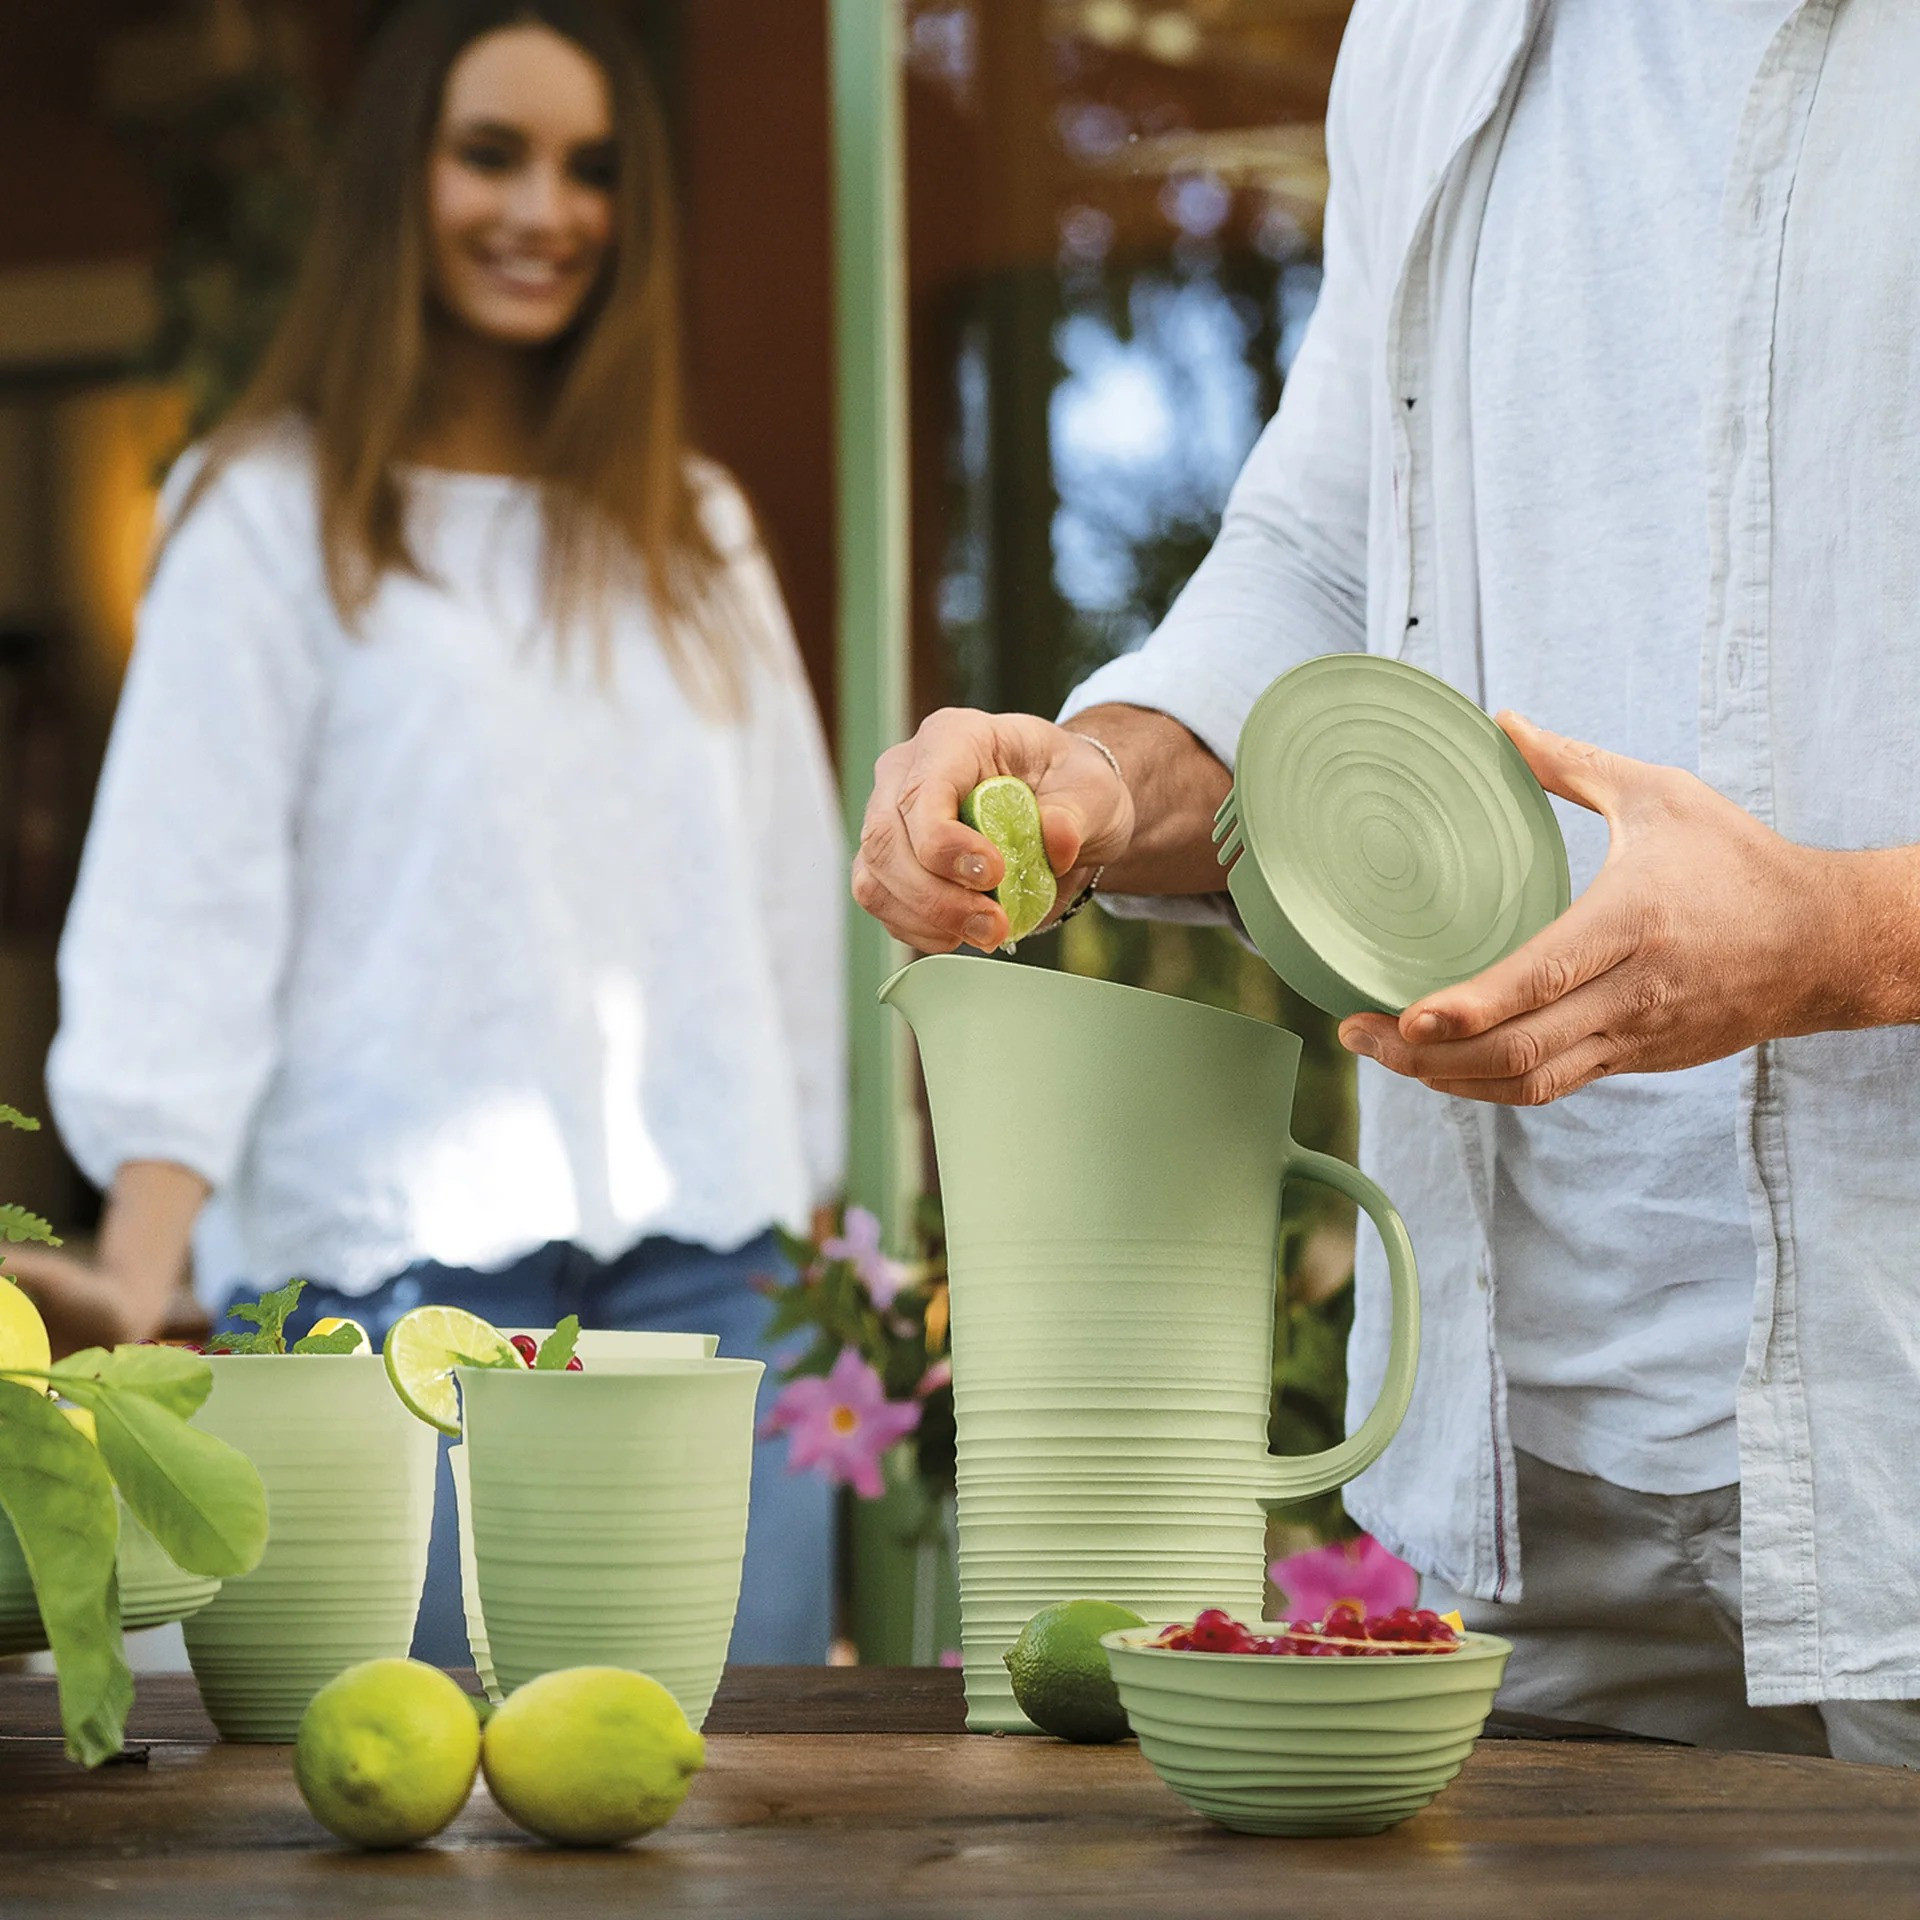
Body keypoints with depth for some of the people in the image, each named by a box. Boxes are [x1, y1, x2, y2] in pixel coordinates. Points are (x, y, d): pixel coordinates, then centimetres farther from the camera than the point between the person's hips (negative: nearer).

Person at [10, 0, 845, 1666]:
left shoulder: (696, 529, 19)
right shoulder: (273, 515, 3)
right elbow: (184, 905, -6)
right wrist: (137, 1280, -19)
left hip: (703, 1269, 5)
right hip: (403, 1268, -4)